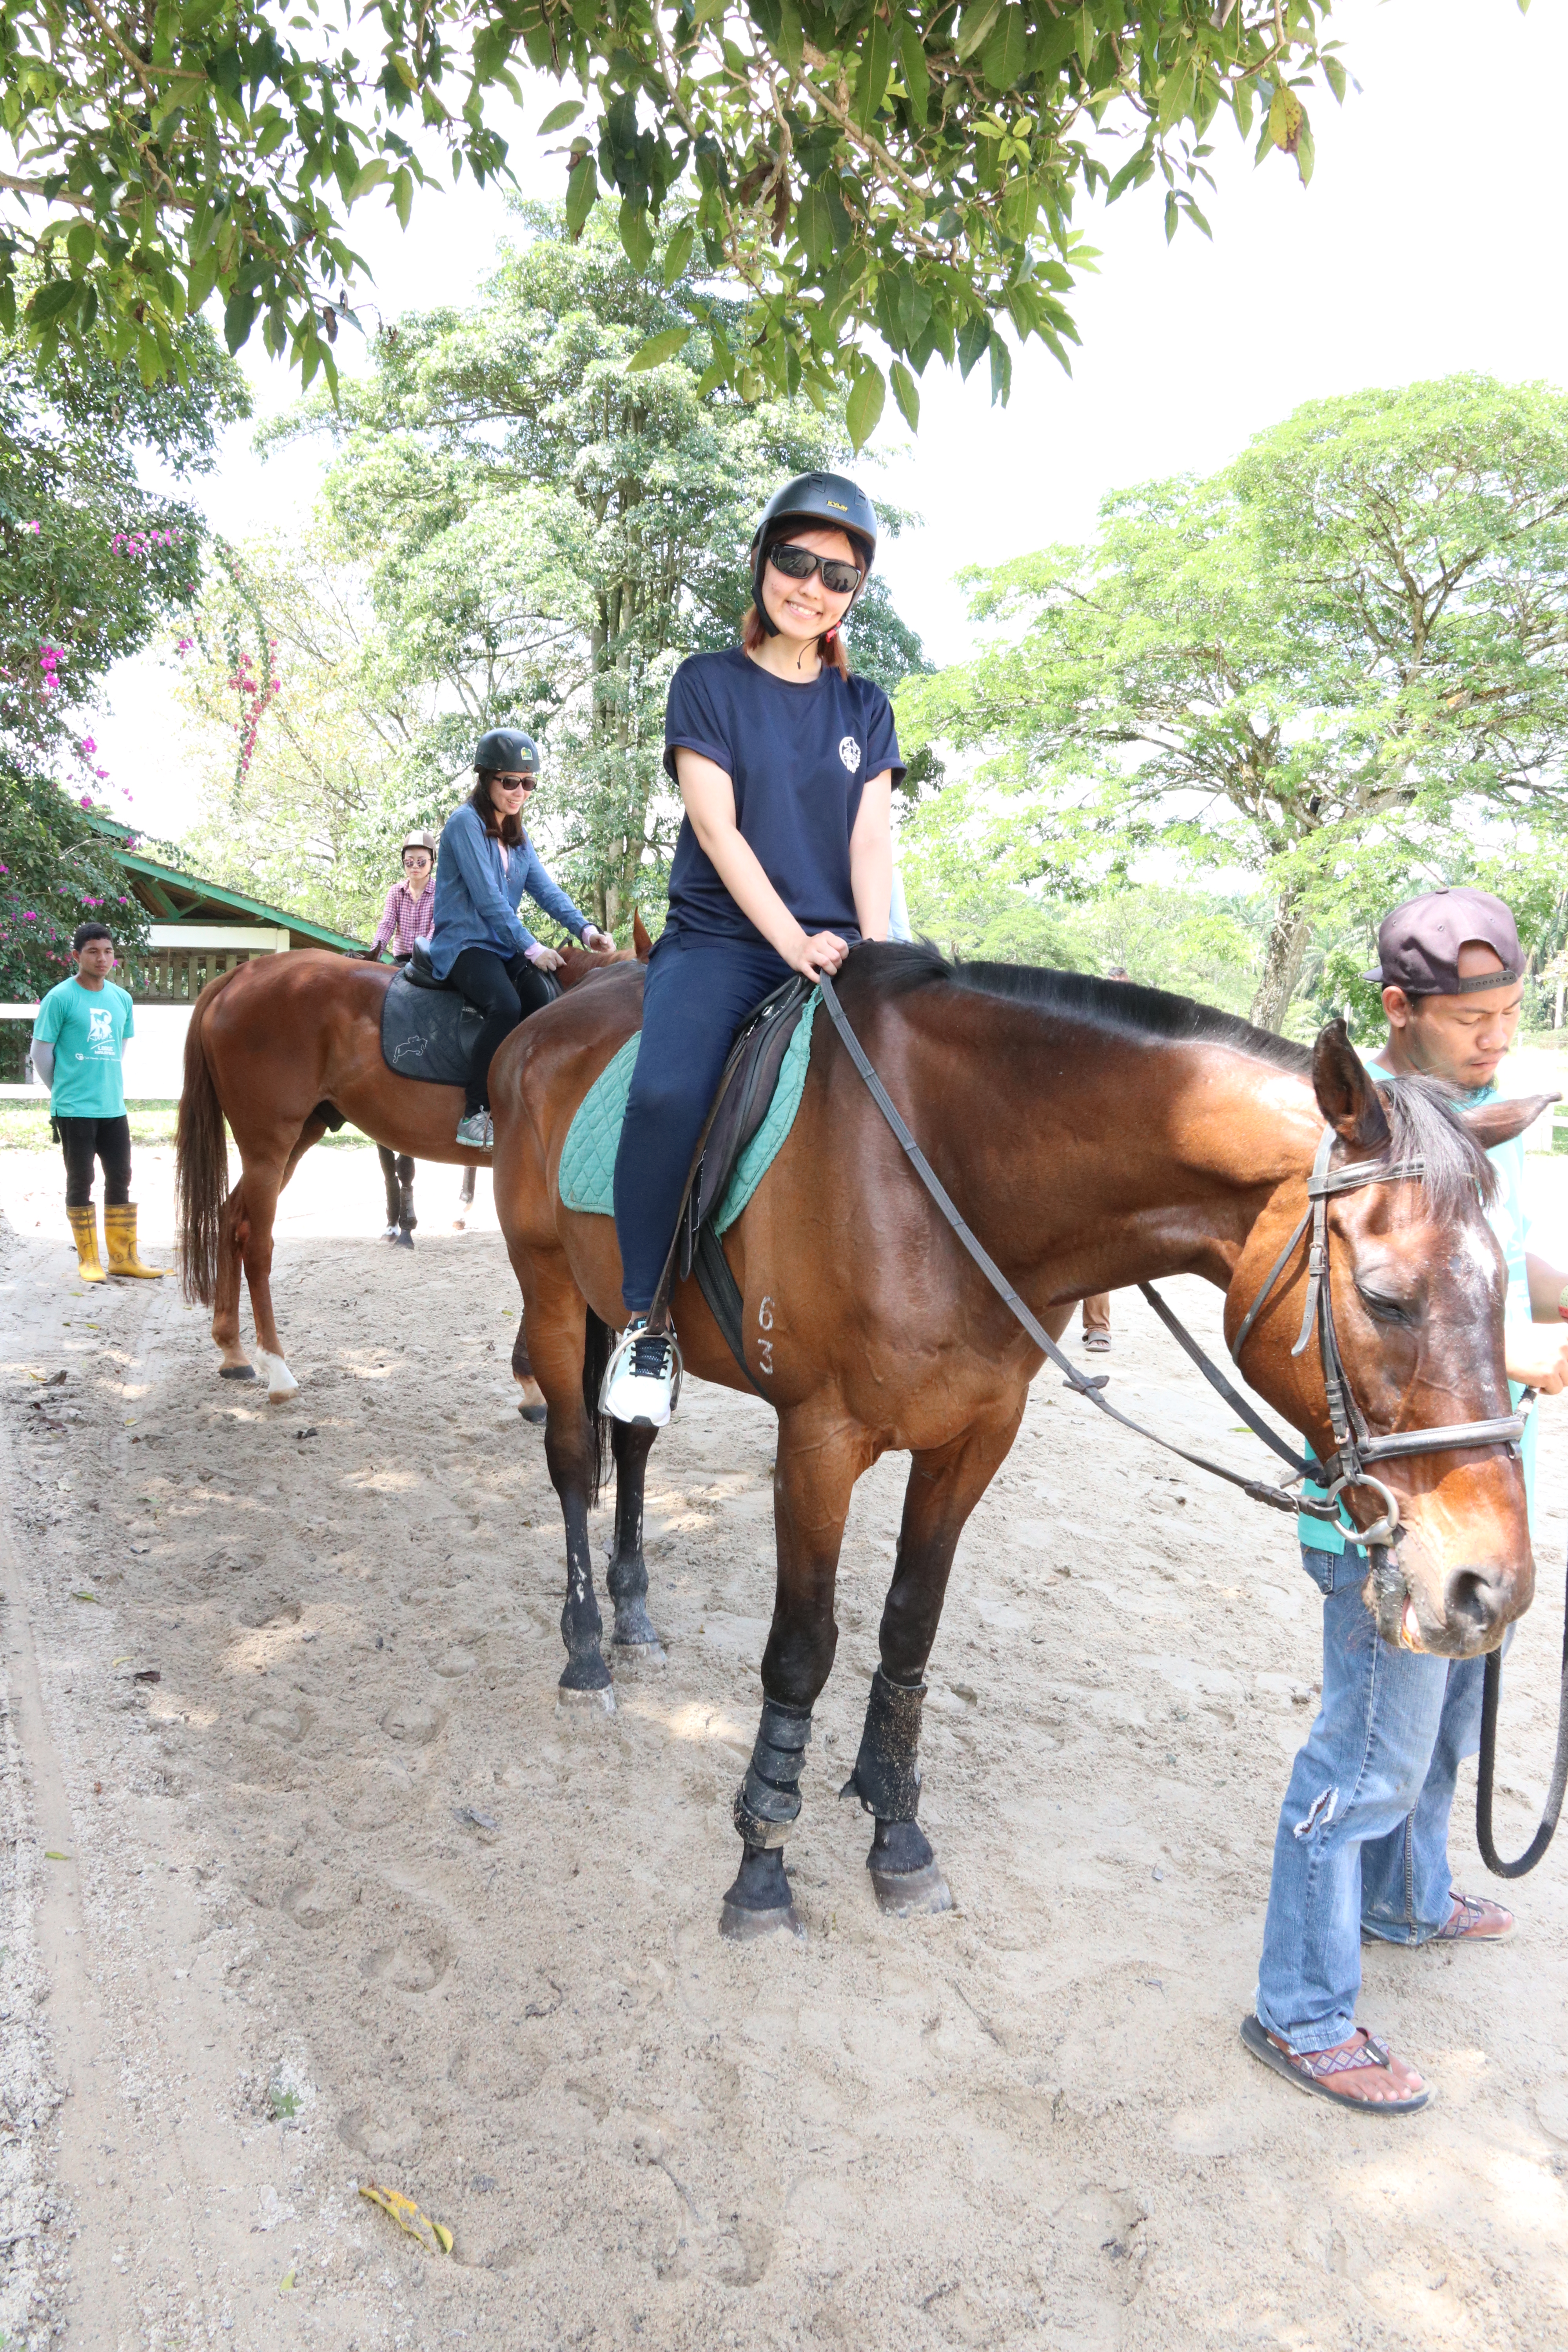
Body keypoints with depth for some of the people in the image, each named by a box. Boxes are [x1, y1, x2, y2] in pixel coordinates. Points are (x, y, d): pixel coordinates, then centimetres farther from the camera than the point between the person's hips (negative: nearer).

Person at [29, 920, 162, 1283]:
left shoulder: (121, 999, 7)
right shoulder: (60, 998, -9)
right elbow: (41, 1052, -5)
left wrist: (108, 1085, 15)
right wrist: (63, 1091, 3)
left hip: (113, 1107, 5)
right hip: (75, 1111, -5)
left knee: (120, 1180, 9)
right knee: (81, 1182, 3)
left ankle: (123, 1257, 18)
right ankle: (88, 1260, 12)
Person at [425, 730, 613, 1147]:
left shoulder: (517, 836, 18)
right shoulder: (466, 823, -7)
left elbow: (546, 889, 8)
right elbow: (487, 898, -14)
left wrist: (585, 928, -9)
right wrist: (531, 948, -17)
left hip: (504, 946, 7)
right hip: (463, 944, -7)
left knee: (546, 1004, -22)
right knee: (507, 1007, -34)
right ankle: (474, 1114, -24)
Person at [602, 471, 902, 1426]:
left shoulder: (866, 707, 16)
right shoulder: (710, 683, 6)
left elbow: (873, 836, 6)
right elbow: (717, 825, -5)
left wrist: (874, 951, -12)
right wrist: (792, 941, -16)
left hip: (835, 946, 4)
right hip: (721, 938, -3)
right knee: (669, 1094, -32)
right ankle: (648, 1319, -16)